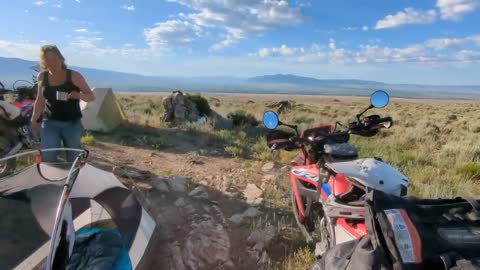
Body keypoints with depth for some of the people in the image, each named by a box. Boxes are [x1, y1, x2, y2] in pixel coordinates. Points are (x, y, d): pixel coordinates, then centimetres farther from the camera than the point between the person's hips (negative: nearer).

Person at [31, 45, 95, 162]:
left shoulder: (74, 76, -7)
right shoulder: (42, 77, 3)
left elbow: (91, 96, -4)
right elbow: (40, 100, 15)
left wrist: (78, 95, -25)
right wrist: (34, 120, 17)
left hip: (72, 123, -2)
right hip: (49, 123, 2)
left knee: (74, 159, 7)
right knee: (47, 159, -3)